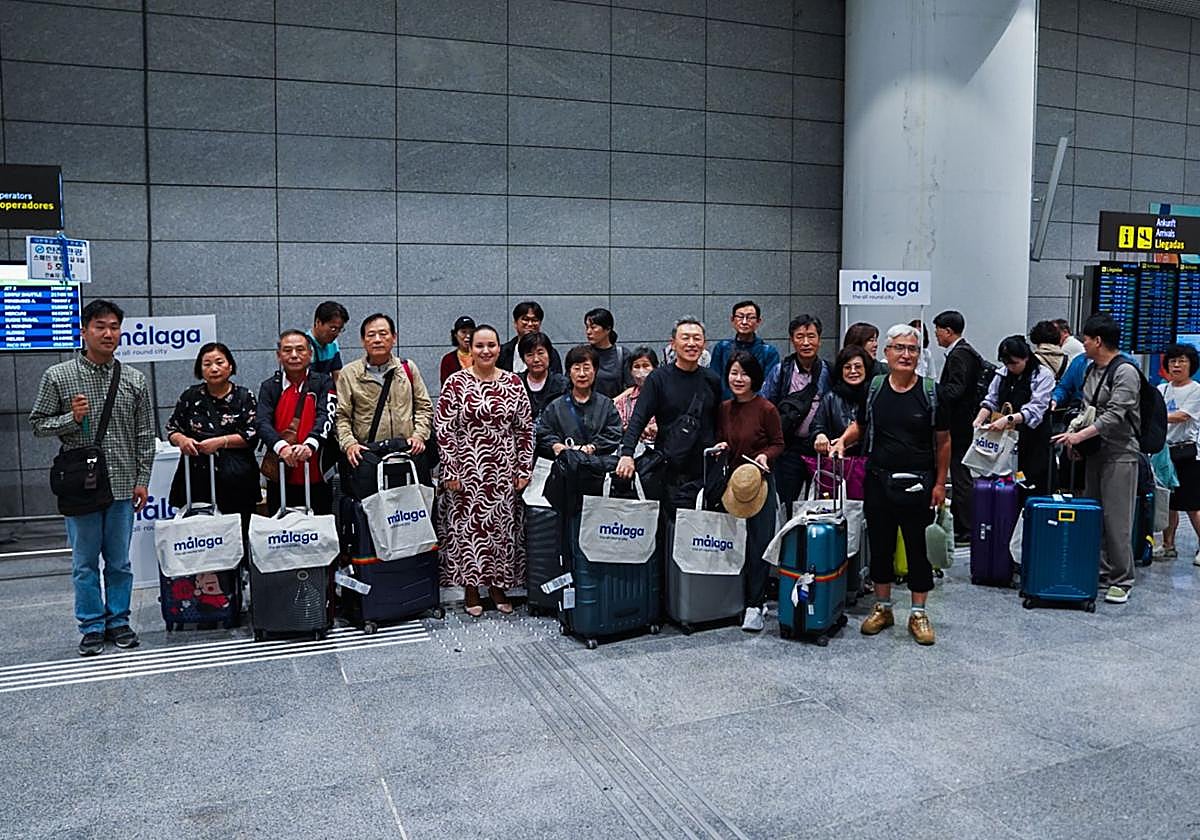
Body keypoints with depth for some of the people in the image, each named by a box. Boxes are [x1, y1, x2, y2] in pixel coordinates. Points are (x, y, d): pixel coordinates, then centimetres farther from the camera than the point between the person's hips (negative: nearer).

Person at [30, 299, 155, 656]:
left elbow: (145, 434, 8)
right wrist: (71, 418, -15)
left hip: (122, 486, 2)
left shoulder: (134, 380, 5)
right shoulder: (58, 376, 0)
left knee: (120, 560, 10)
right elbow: (38, 424, 4)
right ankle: (92, 626, 18)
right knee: (85, 562, 7)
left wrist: (142, 479, 4)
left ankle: (118, 620, 23)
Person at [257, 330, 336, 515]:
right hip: (279, 479, 1)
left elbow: (326, 417, -10)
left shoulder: (323, 383, 5)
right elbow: (262, 423, -5)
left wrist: (309, 445, -29)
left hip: (315, 476, -1)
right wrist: (281, 446, -25)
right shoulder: (269, 387, 9)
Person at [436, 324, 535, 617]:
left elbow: (525, 429, 5)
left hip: (504, 469, 3)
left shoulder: (513, 383, 4)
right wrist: (450, 471, -9)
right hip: (467, 469, -2)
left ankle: (498, 584, 22)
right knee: (468, 524, 3)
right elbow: (444, 429, -5)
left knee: (503, 523, 7)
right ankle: (471, 589, 15)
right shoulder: (456, 383, -4)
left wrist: (524, 469, 1)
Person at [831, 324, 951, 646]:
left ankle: (919, 613, 19)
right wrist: (843, 440, -6)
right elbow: (859, 425, 15)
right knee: (880, 546, 12)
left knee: (918, 548, 6)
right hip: (879, 482, 2)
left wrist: (940, 483, -3)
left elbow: (943, 442, 0)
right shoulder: (873, 390, 2)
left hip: (918, 484, -2)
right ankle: (882, 607, 27)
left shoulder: (931, 392, -4)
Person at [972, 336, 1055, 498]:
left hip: (1033, 443, -5)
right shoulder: (1002, 374, 11)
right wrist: (980, 418, -10)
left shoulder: (1043, 375, -6)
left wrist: (1008, 419, -30)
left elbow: (1035, 410, -16)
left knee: (1033, 490, -5)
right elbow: (991, 400, 9)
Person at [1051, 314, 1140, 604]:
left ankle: (1121, 581, 2)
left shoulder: (1125, 372, -12)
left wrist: (1080, 435, -24)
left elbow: (1114, 416, -20)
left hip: (1120, 455, -8)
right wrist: (1076, 433, 10)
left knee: (1116, 520, -6)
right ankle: (1101, 573, 19)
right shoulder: (1091, 370, 15)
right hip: (1094, 452, 9)